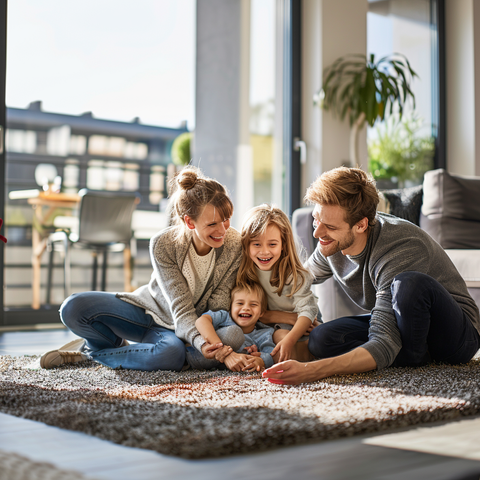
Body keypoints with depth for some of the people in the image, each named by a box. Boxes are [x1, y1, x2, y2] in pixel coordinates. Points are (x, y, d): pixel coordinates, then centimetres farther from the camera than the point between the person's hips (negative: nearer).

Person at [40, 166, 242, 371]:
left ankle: (92, 352, -10)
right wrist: (201, 342, -44)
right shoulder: (163, 244, -22)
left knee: (172, 355, -39)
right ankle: (118, 345, 7)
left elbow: (218, 308, -15)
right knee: (73, 308, -25)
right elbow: (181, 308, -25)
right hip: (146, 309, 0)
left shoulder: (234, 245, -20)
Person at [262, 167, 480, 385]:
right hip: (396, 325, 7)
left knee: (409, 283, -39)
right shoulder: (332, 242, -10)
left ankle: (413, 354, -12)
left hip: (457, 334, -6)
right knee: (321, 338, -19)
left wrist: (312, 371, -52)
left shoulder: (400, 249, -34)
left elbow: (383, 346, -41)